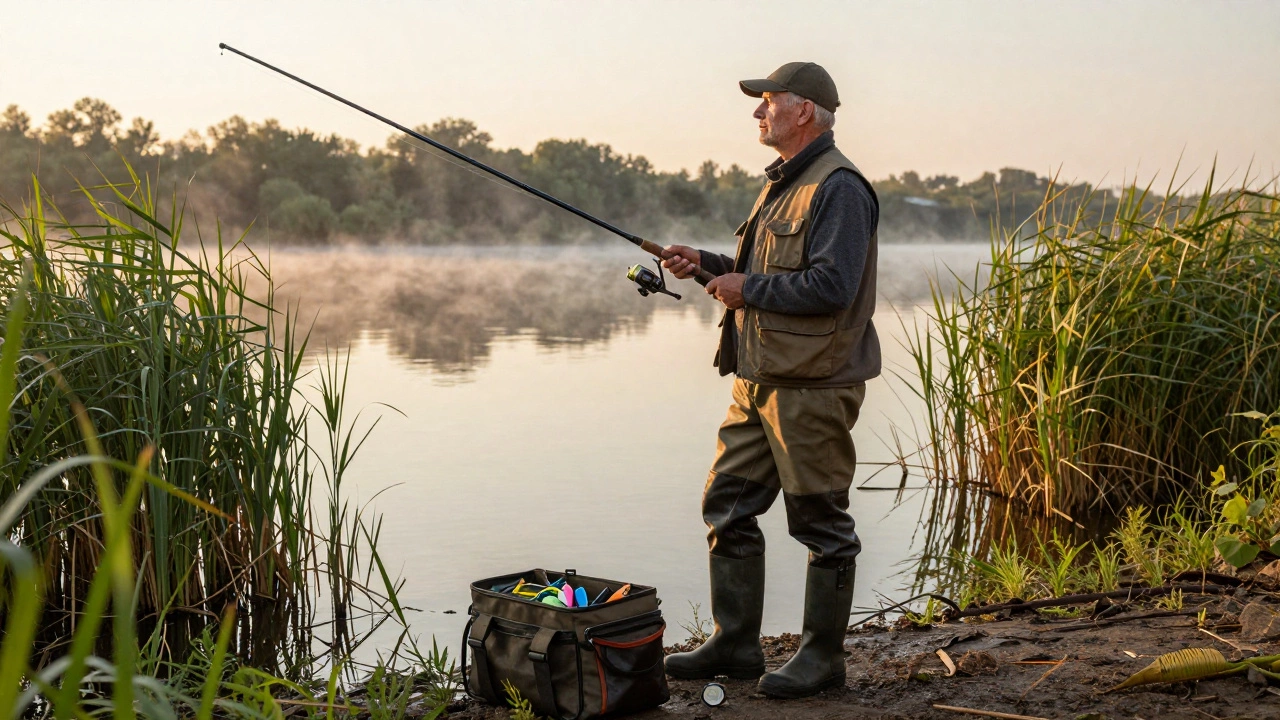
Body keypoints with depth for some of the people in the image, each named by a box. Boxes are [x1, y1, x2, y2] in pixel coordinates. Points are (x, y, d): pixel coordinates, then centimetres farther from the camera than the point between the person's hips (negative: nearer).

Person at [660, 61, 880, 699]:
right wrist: (707, 264, 13)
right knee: (728, 505, 11)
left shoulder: (839, 188, -13)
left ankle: (823, 657, 13)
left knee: (821, 522, 1)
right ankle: (734, 645, 21)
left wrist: (747, 288, -15)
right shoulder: (782, 184, 19)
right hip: (759, 379, 10)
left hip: (812, 386, -10)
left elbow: (830, 285, -23)